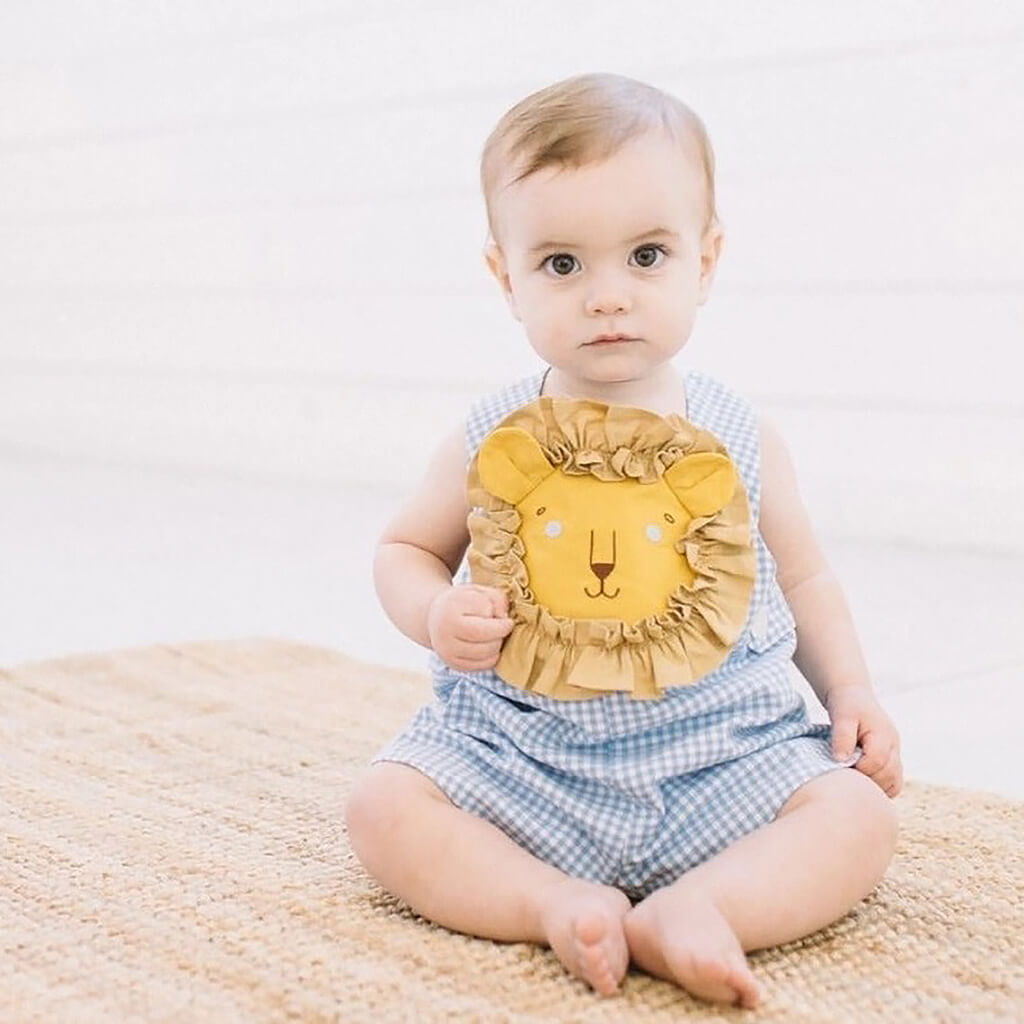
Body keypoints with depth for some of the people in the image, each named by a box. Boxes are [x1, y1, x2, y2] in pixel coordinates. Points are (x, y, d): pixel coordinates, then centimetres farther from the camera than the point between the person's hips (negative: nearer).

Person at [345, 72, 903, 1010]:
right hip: (520, 751, 0)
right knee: (384, 805, -20)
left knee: (858, 813, -20)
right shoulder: (492, 441, -2)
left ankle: (687, 912, -34)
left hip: (720, 749, 1)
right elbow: (405, 549, 11)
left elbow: (803, 580, 14)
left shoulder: (742, 442, 1)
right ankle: (559, 905, -28)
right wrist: (438, 615, -11)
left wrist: (850, 691, 0)